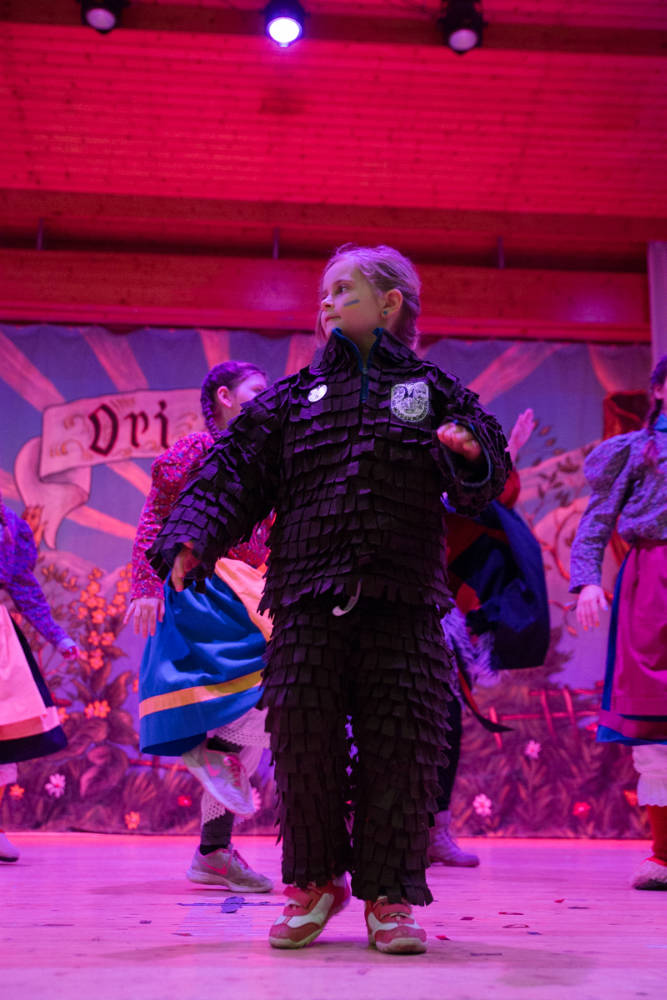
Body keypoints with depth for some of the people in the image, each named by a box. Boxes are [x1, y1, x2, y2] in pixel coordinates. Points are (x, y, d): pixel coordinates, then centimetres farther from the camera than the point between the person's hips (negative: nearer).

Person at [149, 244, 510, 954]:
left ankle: (388, 894, 12)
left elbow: (485, 482, 11)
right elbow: (233, 470, 10)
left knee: (400, 744, -3)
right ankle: (314, 880, 19)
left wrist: (470, 459, -13)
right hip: (309, 601, 1)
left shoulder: (434, 391, 15)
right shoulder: (293, 398, 17)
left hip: (404, 601, -1)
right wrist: (193, 538, -7)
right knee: (303, 739, -2)